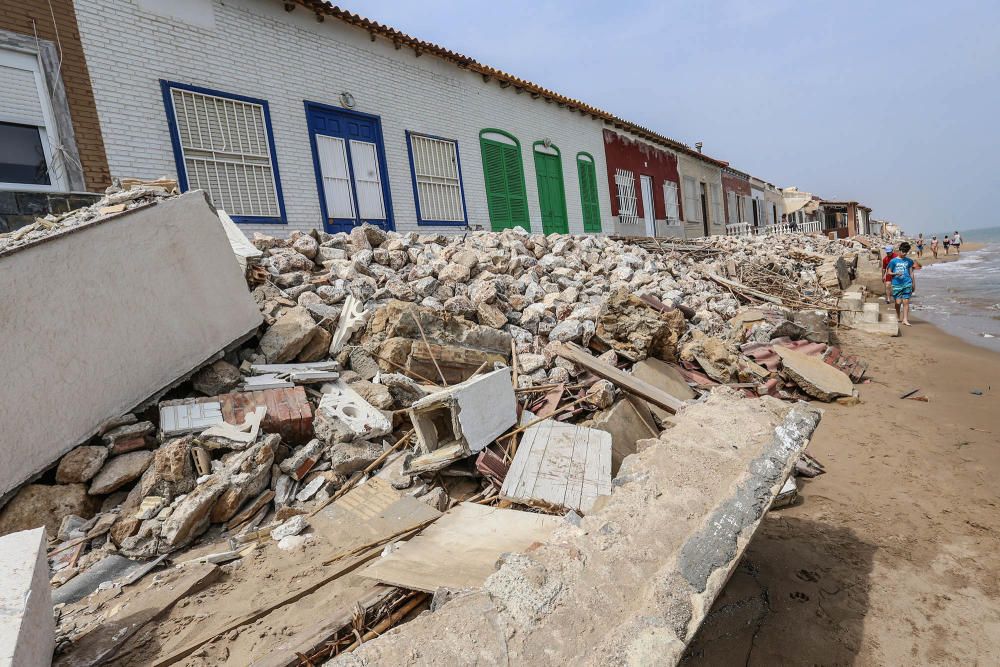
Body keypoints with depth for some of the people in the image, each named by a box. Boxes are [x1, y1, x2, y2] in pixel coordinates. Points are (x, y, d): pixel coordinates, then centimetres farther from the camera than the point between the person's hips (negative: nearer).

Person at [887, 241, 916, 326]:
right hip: (897, 284, -2)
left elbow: (911, 273, 15)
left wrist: (914, 284, 16)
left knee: (906, 302, -3)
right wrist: (895, 273, -18)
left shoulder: (909, 261, 10)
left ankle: (905, 320, -2)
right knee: (898, 302, 0)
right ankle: (898, 318, 22)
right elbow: (888, 272, 3)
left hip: (907, 284, 2)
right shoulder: (893, 261, 1)